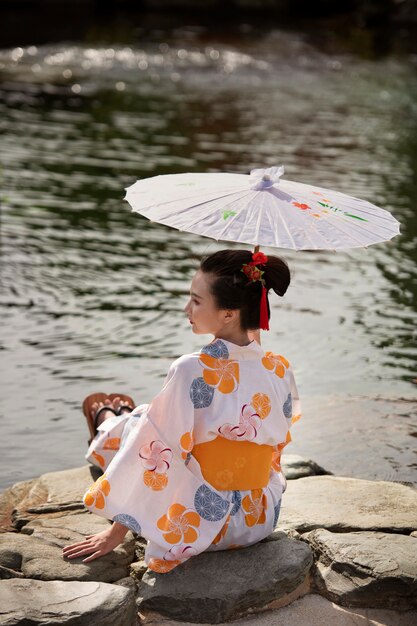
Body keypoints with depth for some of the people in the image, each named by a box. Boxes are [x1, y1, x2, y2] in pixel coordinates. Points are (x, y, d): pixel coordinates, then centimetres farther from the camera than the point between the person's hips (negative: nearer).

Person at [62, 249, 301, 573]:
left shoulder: (192, 371, -25)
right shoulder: (280, 370, -8)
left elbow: (158, 457, -20)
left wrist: (116, 532, -12)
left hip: (199, 525, -5)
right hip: (262, 519, 5)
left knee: (126, 425, 19)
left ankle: (108, 421, 54)